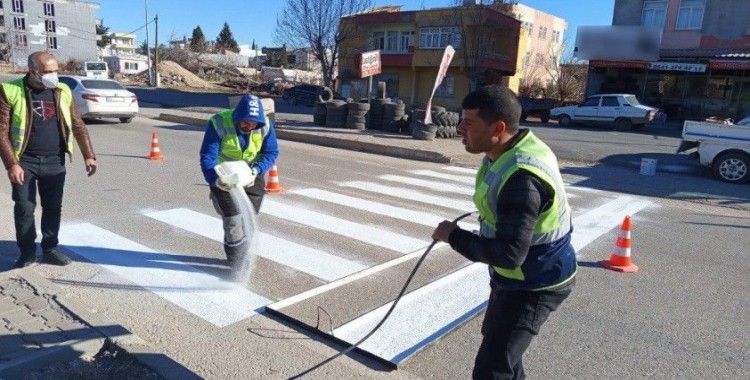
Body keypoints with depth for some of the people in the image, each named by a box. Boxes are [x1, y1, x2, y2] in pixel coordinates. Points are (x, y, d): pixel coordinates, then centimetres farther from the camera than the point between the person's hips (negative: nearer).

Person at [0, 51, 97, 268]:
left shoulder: (62, 92, 5)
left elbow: (78, 126, 9)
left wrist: (88, 155, 2)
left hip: (55, 162, 3)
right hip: (25, 162, -3)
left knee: (53, 207, 9)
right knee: (24, 208, 3)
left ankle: (50, 249, 22)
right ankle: (27, 251, 19)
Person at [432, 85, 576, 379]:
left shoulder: (521, 178, -36)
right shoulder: (513, 149, -3)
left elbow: (508, 254, -36)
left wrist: (454, 236, -26)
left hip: (533, 286, -10)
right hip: (519, 276, 10)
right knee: (496, 339, 30)